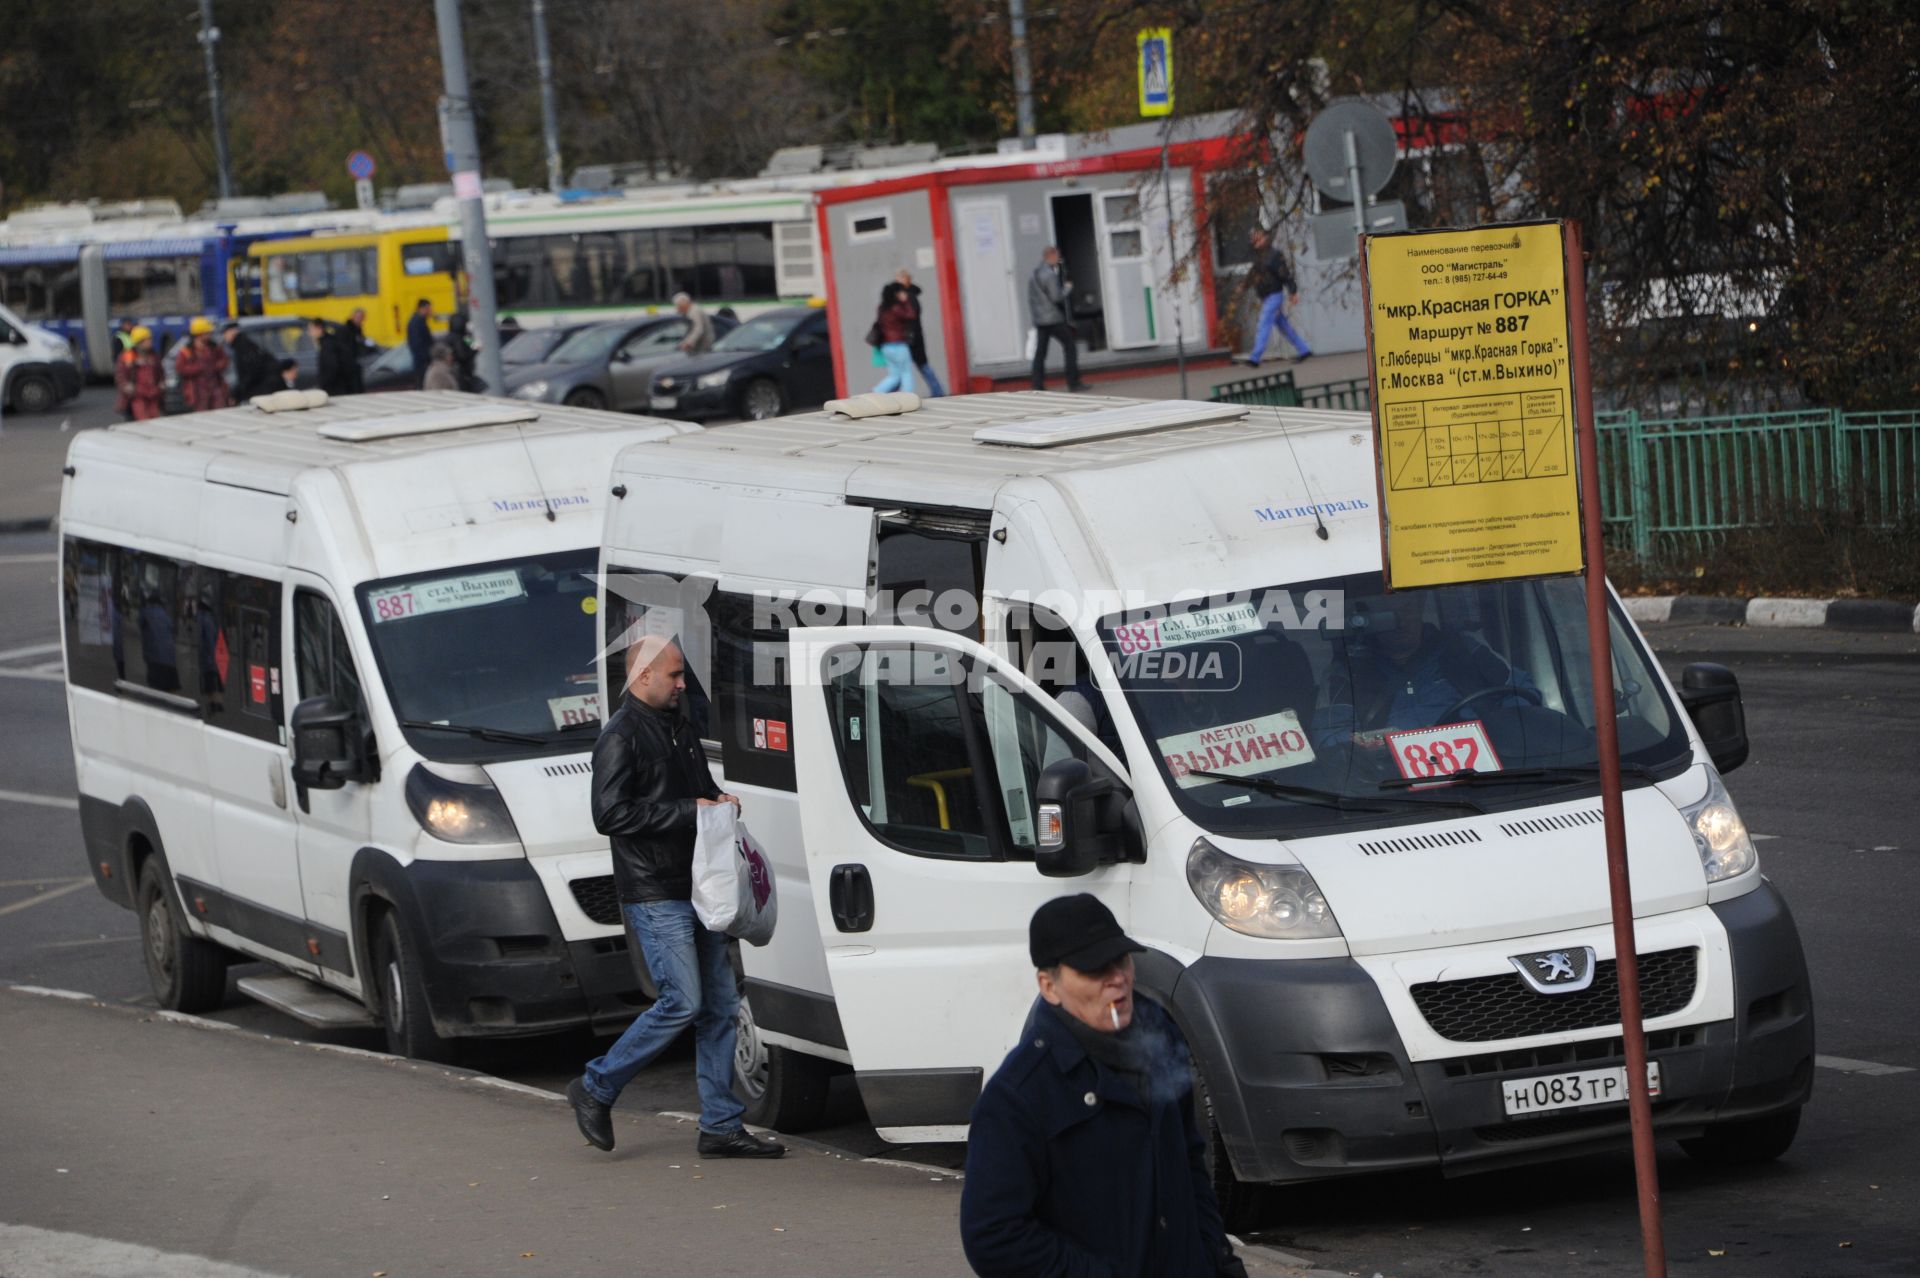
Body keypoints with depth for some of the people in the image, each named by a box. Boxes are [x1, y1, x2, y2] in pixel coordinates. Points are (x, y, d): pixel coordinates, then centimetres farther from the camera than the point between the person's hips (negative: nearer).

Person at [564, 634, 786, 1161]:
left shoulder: (680, 729, 17)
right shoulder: (620, 738, -11)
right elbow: (610, 815, -19)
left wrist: (720, 801, 8)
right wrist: (688, 811, -18)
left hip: (698, 889, 9)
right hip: (655, 895, -9)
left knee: (720, 1004, 5)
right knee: (683, 1003, -12)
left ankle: (720, 1126, 9)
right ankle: (595, 1089, 4)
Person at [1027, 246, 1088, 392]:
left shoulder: (1034, 274, 12)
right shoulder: (1050, 274, -15)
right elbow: (1056, 297, -20)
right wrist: (1068, 288, -4)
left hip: (1038, 319, 8)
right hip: (1054, 318, -8)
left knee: (1040, 352, 6)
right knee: (1069, 347, 2)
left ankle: (1038, 385, 1)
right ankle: (1074, 382, 1)